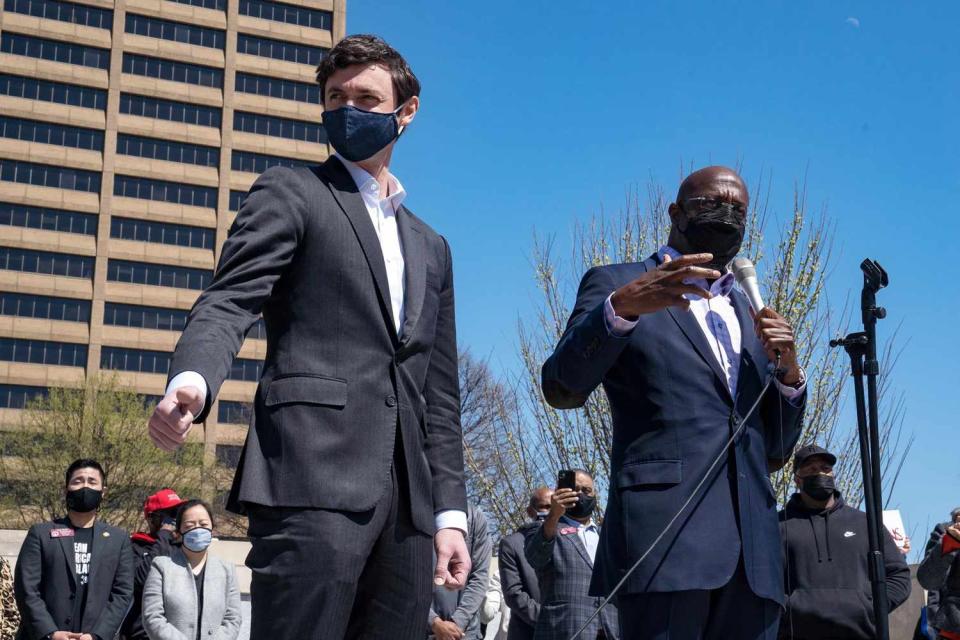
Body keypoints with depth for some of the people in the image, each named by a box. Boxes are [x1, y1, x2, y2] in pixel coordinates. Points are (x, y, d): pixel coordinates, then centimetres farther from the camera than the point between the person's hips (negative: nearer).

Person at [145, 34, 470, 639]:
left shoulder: (430, 247, 26)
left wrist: (450, 512, 14)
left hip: (409, 497, 6)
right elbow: (229, 301, -4)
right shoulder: (290, 191, 11)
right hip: (313, 476, -5)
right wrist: (192, 379, -26)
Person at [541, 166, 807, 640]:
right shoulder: (615, 284, 9)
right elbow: (562, 389, -6)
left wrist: (789, 373, 5)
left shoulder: (749, 314, 25)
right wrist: (621, 307, -21)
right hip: (665, 529, -5)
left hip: (752, 546, 6)